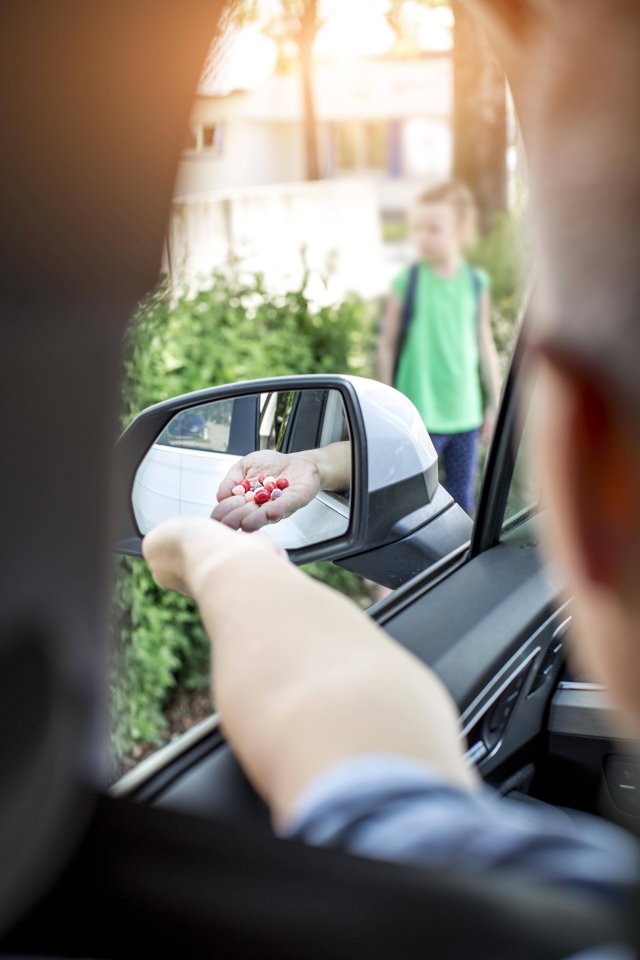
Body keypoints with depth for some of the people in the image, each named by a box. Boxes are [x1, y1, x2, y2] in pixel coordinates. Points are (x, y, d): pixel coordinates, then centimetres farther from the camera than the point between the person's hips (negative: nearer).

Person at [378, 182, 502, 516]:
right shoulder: (407, 282, -5)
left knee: (462, 500, 12)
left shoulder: (476, 282, 4)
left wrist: (494, 404, 13)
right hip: (419, 416, -3)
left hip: (465, 414, 3)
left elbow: (484, 344, 11)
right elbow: (387, 344, 1)